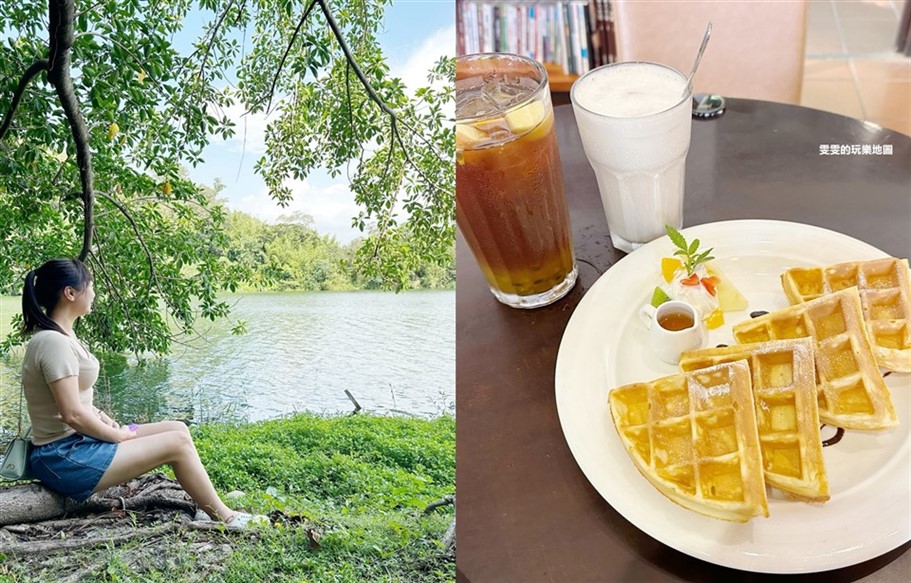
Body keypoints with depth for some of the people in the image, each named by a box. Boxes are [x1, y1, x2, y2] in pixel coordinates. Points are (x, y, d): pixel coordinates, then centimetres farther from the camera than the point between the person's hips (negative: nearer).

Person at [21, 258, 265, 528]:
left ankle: (211, 500, 14)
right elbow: (72, 414, -24)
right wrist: (120, 436, -12)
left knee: (177, 429, 7)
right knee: (177, 443, -10)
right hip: (64, 457, -10)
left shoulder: (60, 336, 10)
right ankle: (225, 518, 4)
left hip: (77, 440, 10)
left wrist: (106, 420, 4)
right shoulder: (54, 342, -21)